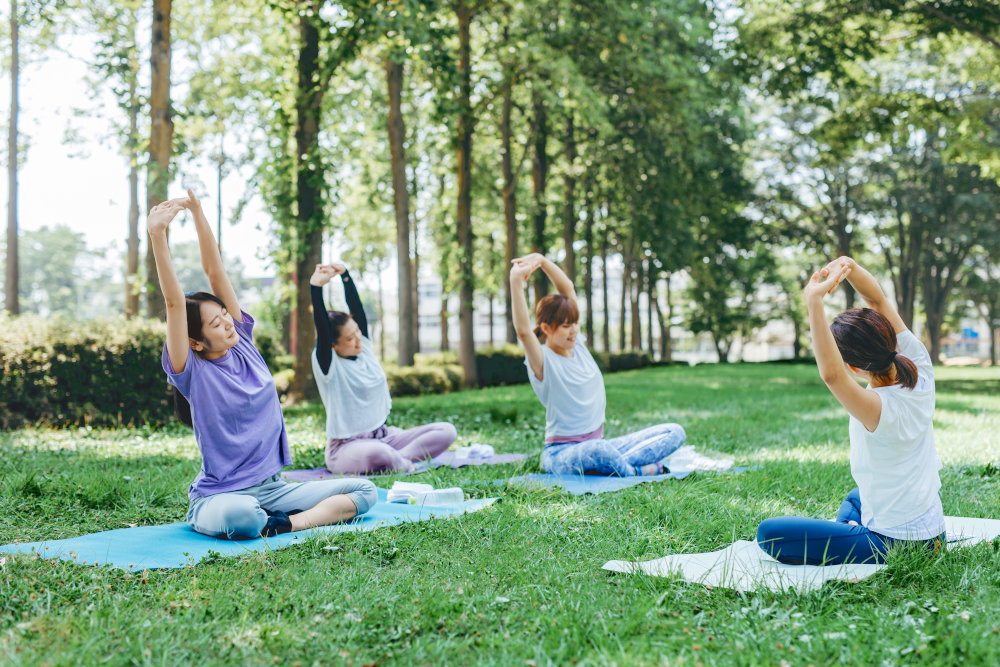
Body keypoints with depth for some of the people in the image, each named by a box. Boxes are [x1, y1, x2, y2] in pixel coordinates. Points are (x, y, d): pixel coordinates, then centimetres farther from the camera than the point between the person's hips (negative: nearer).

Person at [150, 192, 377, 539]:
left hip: (273, 487, 7)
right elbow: (175, 303, -22)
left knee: (363, 491, -10)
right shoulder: (192, 372, -9)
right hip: (221, 496, -6)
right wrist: (157, 236, -31)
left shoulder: (243, 343, 6)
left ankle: (281, 525, -21)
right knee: (242, 516, -43)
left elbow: (215, 271, -1)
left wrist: (198, 212, -8)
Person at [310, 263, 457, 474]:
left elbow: (356, 307, 1)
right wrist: (316, 288, -39)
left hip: (383, 436, 7)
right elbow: (322, 330, -28)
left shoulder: (365, 348, 6)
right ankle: (403, 464, -13)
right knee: (374, 453, -44)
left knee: (447, 431, -8)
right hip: (347, 447, -7)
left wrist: (345, 274, -13)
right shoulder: (329, 365, -12)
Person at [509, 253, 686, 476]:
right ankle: (638, 473, -18)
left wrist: (542, 260, -5)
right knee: (598, 450, -45)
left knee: (674, 432, -6)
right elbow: (523, 330, -31)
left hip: (597, 446, 8)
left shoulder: (578, 346, 9)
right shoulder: (543, 361, -9)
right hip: (562, 454, -8)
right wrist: (516, 281, -39)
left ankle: (605, 467, -22)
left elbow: (567, 288, 8)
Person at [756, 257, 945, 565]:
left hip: (893, 546, -8)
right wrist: (849, 267, -20)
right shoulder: (920, 372, -7)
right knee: (855, 499, 42)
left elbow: (831, 374, -49)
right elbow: (878, 300, -4)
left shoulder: (881, 409, -29)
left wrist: (814, 301, -50)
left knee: (769, 533, -8)